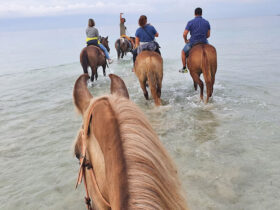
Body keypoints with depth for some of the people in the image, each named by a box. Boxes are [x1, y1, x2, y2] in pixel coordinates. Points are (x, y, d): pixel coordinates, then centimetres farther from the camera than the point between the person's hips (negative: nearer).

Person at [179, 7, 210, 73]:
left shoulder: (190, 22, -7)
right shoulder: (207, 22, 3)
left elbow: (184, 34, -12)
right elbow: (208, 35, 6)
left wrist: (185, 40, 8)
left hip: (193, 43, -3)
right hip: (204, 42, 3)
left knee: (183, 52, 25)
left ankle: (184, 68, 26)